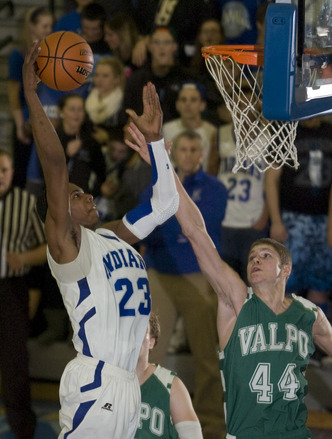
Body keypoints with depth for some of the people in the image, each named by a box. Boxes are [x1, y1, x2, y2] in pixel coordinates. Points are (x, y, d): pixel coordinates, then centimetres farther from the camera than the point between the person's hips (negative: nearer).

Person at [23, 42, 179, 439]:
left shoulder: (114, 236, 18)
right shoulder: (65, 241, -4)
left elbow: (165, 203, 23)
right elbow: (54, 162, -14)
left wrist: (151, 134, 19)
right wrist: (31, 94, -15)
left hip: (127, 383, 8)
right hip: (95, 382, -8)